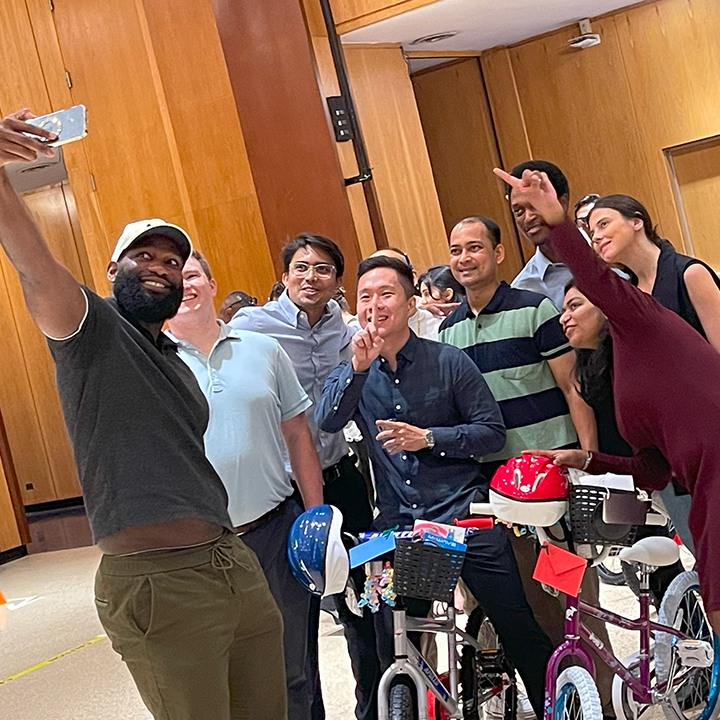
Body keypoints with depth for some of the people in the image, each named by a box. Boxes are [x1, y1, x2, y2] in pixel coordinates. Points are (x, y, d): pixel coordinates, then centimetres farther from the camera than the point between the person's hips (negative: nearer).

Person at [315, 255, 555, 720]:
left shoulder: (449, 361, -3)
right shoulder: (353, 371, 5)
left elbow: (493, 432, -4)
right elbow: (327, 421, -12)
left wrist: (427, 438, -16)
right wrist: (359, 367, -25)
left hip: (464, 515, -2)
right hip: (397, 525, 3)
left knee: (520, 628, 4)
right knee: (396, 649, 9)